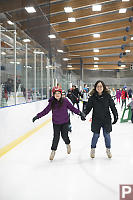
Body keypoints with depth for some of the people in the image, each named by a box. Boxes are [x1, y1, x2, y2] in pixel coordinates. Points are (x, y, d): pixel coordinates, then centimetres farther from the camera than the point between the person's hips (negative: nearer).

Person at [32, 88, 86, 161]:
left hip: (64, 122, -1)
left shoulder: (65, 101, -7)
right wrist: (37, 116, -2)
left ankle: (68, 144, 34)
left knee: (64, 135, -1)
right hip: (56, 123, 1)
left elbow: (72, 108, -3)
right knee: (56, 137, 0)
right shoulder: (52, 103, -4)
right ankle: (53, 151, 19)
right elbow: (45, 111, 0)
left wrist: (80, 113, -7)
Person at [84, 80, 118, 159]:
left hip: (106, 119, 0)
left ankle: (108, 150, 30)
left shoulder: (107, 96, -4)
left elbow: (113, 107, 2)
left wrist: (116, 116, 1)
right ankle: (93, 149, 28)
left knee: (107, 135, 8)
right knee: (96, 135, 7)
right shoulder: (92, 97, -3)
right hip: (96, 120, 0)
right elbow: (88, 107, -3)